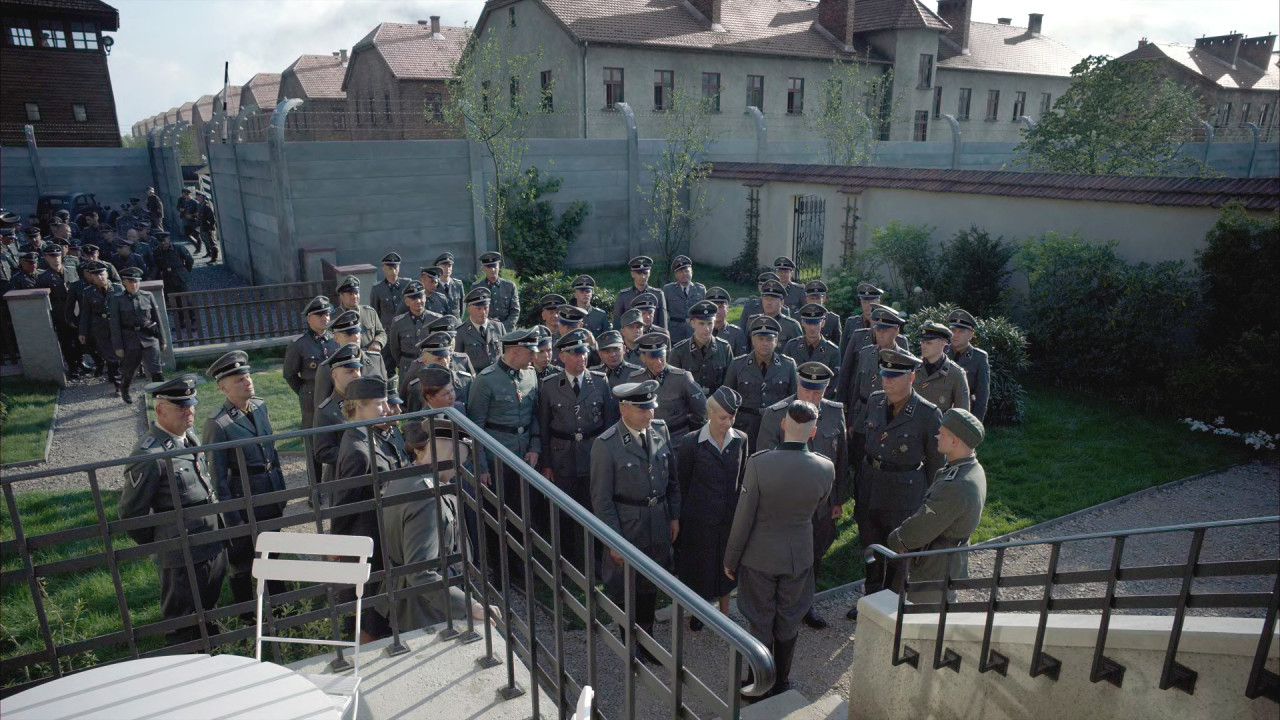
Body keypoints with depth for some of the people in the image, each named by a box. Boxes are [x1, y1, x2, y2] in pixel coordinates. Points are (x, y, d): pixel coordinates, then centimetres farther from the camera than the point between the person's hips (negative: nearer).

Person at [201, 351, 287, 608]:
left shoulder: (260, 405, 0)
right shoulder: (217, 423, -20)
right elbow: (217, 477, -16)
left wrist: (281, 489, 13)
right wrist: (232, 519, -14)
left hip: (272, 498, 6)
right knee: (242, 561, 15)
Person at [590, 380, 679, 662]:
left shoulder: (660, 430, -3)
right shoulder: (606, 445, -19)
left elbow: (672, 478, 8)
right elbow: (601, 498, -15)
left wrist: (674, 516, 8)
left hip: (659, 522, 5)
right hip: (626, 525, -5)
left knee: (650, 586, 21)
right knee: (624, 589, 13)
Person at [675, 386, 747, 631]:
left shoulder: (740, 440, -6)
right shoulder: (691, 443, -16)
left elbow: (741, 478, 7)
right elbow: (681, 484, -6)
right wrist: (681, 516, -1)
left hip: (730, 517, 3)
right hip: (700, 518, -3)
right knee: (698, 567, 13)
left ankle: (724, 612, 40)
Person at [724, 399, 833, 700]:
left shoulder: (758, 464, -24)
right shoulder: (825, 468, -16)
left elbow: (743, 518, -17)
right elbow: (819, 509, 3)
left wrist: (730, 559, -3)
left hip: (759, 557, -2)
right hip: (799, 557, 2)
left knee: (760, 622, 15)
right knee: (789, 622, 21)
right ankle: (781, 682, 38)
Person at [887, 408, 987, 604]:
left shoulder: (956, 487, -34)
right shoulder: (973, 469, 0)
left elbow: (922, 527, -25)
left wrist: (895, 542, -7)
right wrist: (905, 538, 0)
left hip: (936, 568, -9)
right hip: (955, 559, 9)